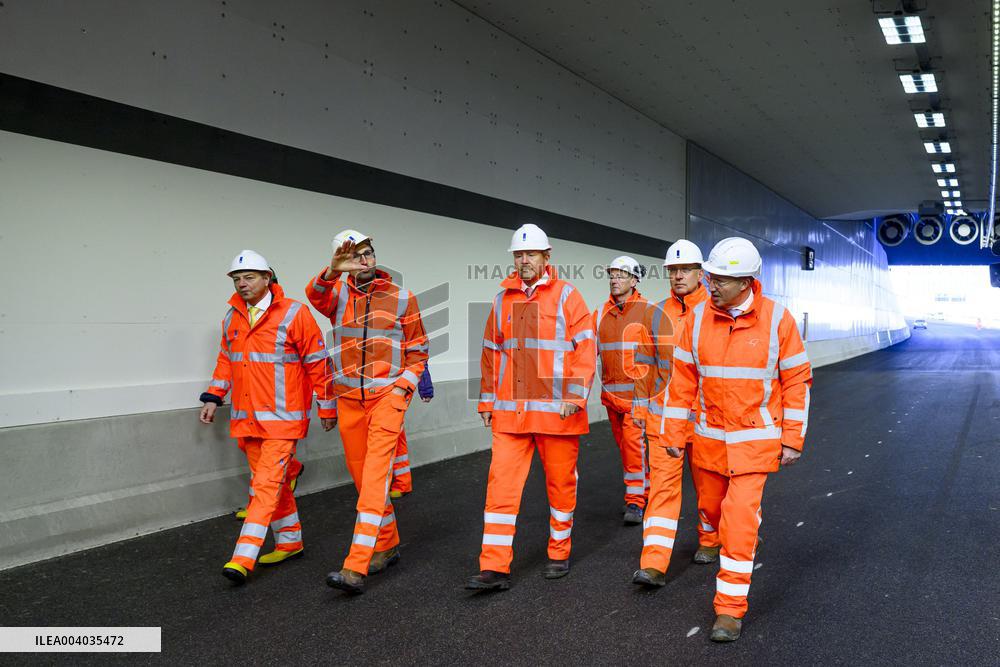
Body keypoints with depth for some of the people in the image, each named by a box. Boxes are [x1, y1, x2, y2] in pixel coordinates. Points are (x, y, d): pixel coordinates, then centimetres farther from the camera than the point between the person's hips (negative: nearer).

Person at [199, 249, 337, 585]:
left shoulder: (293, 314, -10)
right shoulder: (232, 317, 11)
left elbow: (318, 363, -6)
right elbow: (226, 360, 22)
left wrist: (327, 406, -3)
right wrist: (213, 398, 13)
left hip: (282, 418, -7)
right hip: (246, 417, 7)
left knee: (267, 483, -10)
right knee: (270, 482, 14)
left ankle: (243, 557, -10)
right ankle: (289, 541, 28)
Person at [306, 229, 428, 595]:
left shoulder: (402, 298, 2)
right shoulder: (338, 293, 6)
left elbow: (418, 350, 7)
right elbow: (315, 294, -19)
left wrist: (403, 386, -7)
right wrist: (333, 270, -39)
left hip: (387, 395, -4)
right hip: (348, 397, 4)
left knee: (376, 473, -15)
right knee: (361, 475, 12)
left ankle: (356, 567, -18)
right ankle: (387, 546, 30)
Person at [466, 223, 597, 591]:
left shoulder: (566, 295, -1)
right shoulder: (502, 299, 11)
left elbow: (586, 347, -5)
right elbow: (490, 352, 16)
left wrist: (575, 396, -12)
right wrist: (487, 400, 13)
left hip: (557, 410, -3)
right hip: (509, 412, 3)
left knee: (561, 483, 9)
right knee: (501, 483, -2)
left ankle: (559, 553, 28)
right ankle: (495, 567, 2)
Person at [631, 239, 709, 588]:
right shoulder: (656, 314, 4)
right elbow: (644, 361, 10)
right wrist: (640, 404, 8)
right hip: (664, 413, 2)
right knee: (662, 483, -4)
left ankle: (710, 539, 38)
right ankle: (654, 564, -6)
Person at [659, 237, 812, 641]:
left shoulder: (777, 320, -12)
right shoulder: (699, 318, -5)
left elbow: (797, 381, -6)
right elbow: (683, 378, 0)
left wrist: (793, 440, -7)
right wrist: (674, 432, 1)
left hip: (756, 438, -4)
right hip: (709, 437, 4)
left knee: (740, 517, -9)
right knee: (713, 506, 18)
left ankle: (730, 609, 3)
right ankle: (737, 546, 52)